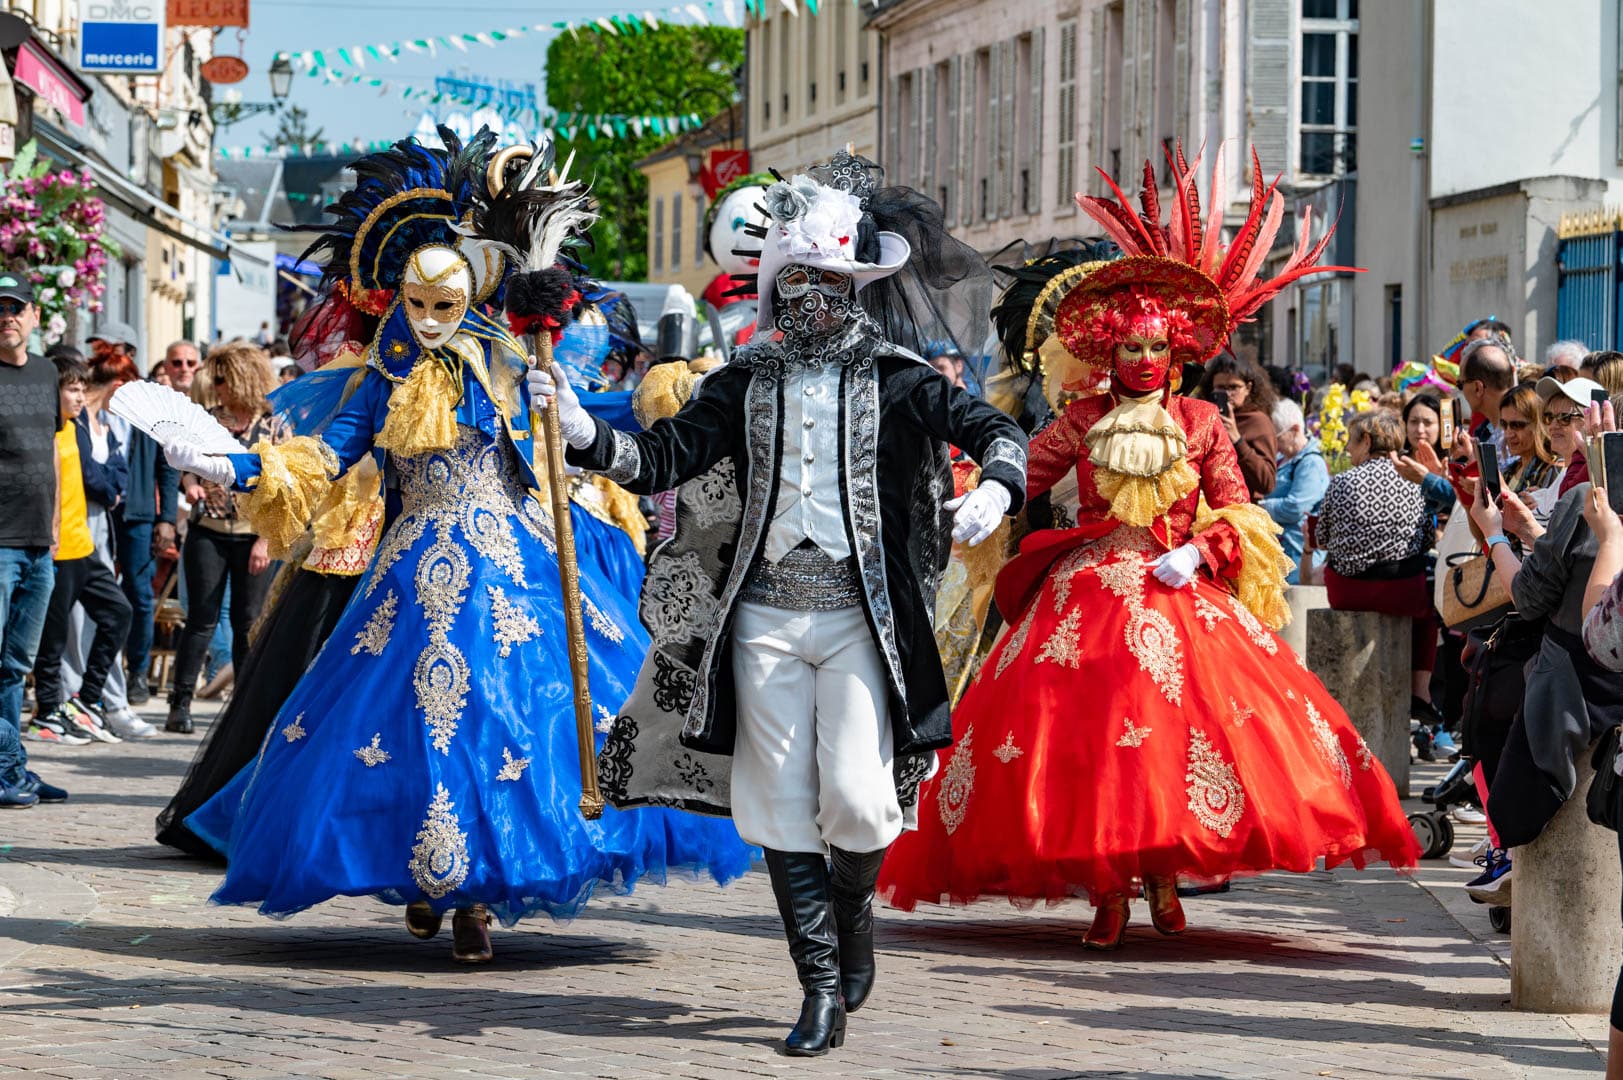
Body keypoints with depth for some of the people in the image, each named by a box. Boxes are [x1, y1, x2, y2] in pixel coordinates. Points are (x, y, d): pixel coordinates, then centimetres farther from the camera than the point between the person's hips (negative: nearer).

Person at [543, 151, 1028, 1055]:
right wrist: (585, 432, -13)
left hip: (859, 616, -3)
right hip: (763, 616, 3)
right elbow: (664, 458, 4)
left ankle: (854, 921, 20)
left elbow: (999, 431, -2)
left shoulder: (895, 379, 3)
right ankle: (822, 989, 9)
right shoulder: (747, 380, 10)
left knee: (856, 799, -13)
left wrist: (996, 486, -24)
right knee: (781, 806, 1)